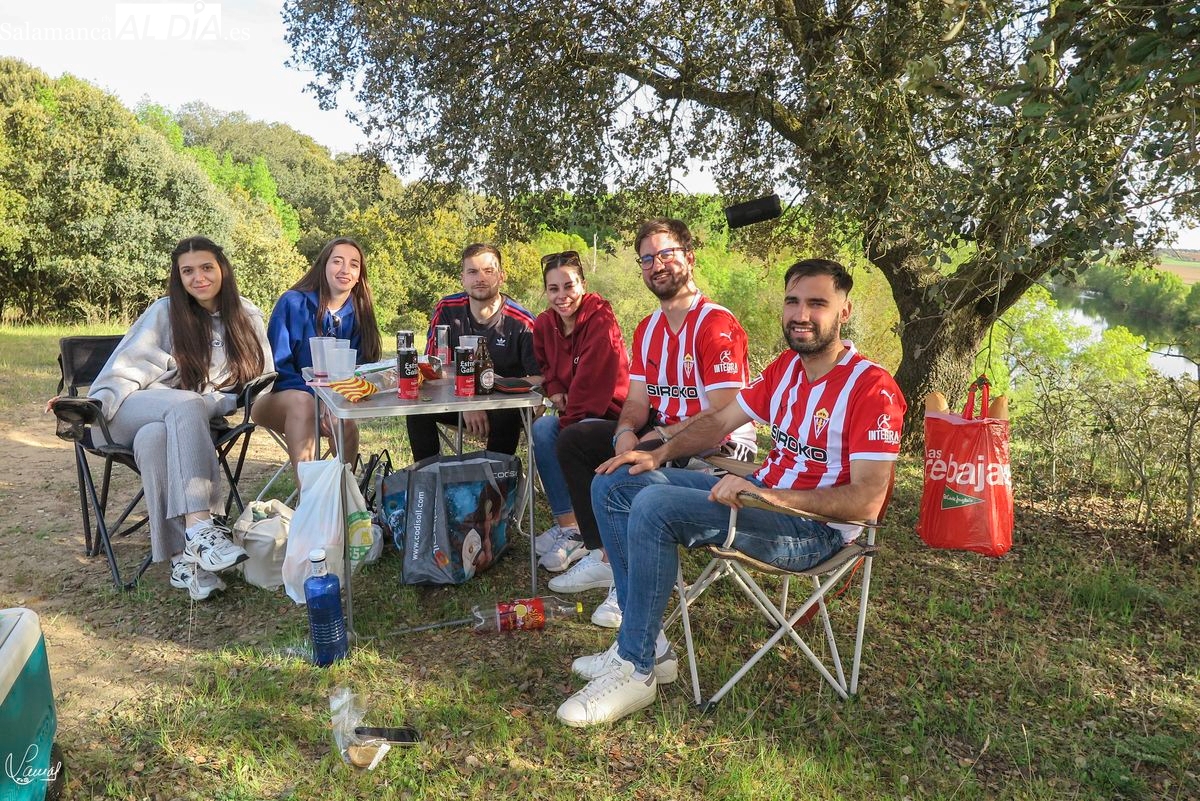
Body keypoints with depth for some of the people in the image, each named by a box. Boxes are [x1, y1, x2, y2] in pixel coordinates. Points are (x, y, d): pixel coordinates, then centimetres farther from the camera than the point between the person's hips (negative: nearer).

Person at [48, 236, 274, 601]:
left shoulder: (247, 315, 7)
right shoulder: (165, 311, 2)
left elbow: (263, 378, 9)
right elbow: (128, 368, -3)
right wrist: (93, 404, -19)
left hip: (193, 418, 1)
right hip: (139, 408, -1)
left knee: (153, 438, -36)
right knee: (187, 404, -37)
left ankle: (184, 556, -41)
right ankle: (198, 529, -49)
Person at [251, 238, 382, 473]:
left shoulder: (359, 315, 0)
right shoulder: (293, 303, -10)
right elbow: (277, 366, -13)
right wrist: (317, 402, -27)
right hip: (279, 400, -2)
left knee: (345, 424, -31)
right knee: (302, 401, -36)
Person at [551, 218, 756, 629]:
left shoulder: (718, 325, -16)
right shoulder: (647, 329, 10)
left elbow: (722, 417, -21)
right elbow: (637, 400, 7)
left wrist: (660, 435, -23)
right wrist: (625, 431, -15)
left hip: (720, 447, -9)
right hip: (661, 434, 9)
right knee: (573, 439, 1)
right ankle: (605, 555, 2)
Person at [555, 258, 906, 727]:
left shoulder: (871, 388, -15)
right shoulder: (786, 367, 9)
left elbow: (867, 502, -22)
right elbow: (721, 420, 16)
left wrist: (769, 496, -31)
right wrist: (659, 454, 1)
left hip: (816, 529, -9)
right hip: (764, 493, 9)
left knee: (655, 506, -29)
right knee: (613, 485, 2)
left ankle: (636, 670, -14)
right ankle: (648, 644, -1)